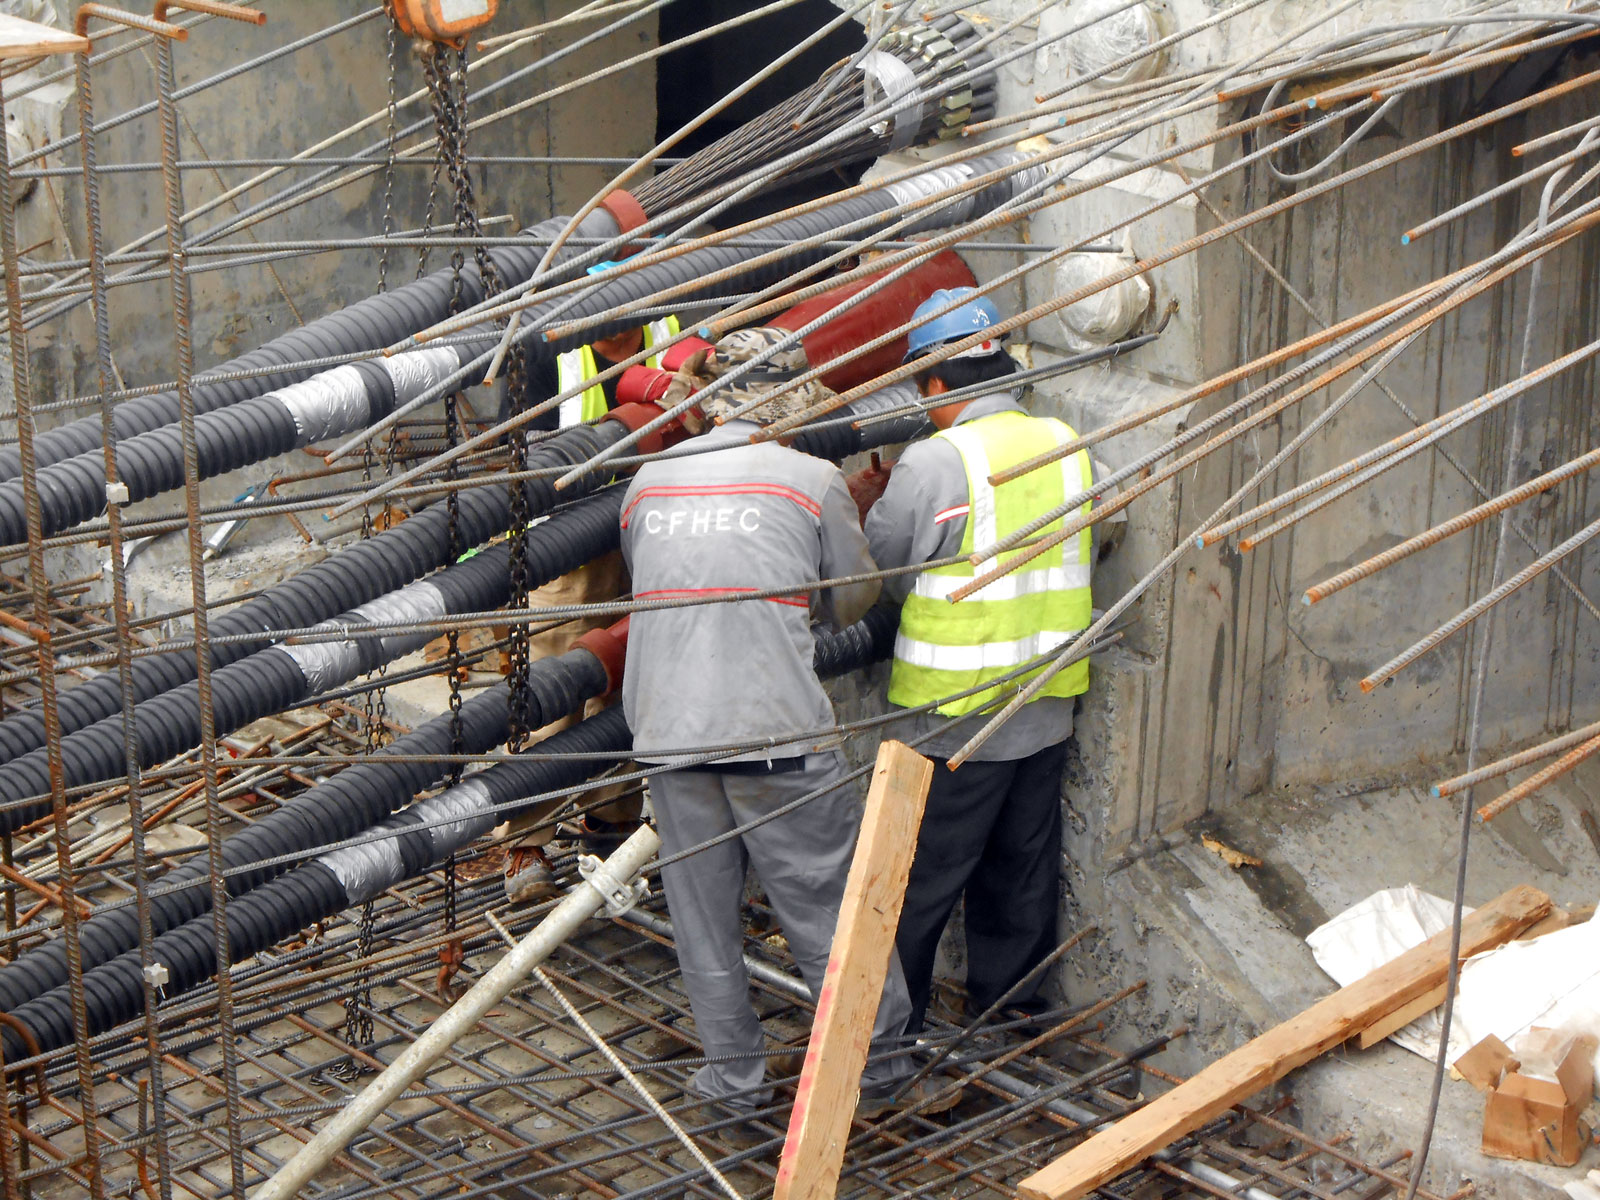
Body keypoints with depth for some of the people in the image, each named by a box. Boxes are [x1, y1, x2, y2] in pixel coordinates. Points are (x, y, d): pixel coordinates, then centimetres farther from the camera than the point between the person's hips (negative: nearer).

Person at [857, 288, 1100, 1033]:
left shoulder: (933, 463, -17)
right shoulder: (1066, 446, 2)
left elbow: (887, 573, -8)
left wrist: (866, 507, 14)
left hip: (954, 719, -6)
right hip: (1046, 711, 6)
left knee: (921, 876, 6)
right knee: (1022, 868, 18)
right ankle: (1007, 1005, 31)